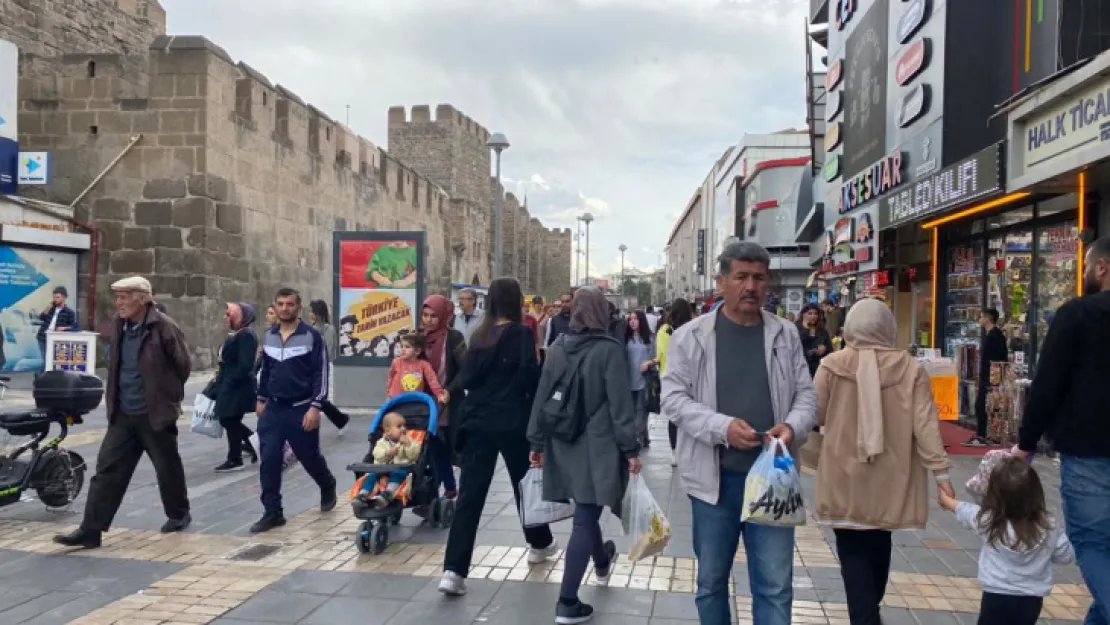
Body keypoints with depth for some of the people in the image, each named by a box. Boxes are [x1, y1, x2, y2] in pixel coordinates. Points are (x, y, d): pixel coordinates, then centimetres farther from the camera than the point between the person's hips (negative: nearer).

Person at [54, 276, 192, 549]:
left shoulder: (164, 327, -16)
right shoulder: (119, 324, 4)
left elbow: (183, 365, -8)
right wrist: (114, 396, 17)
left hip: (155, 413, -6)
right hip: (123, 414, 6)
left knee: (167, 467, 10)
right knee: (107, 469, 2)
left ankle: (178, 514, 31)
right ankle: (90, 529, 6)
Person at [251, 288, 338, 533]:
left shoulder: (311, 336, -11)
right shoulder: (268, 336, 7)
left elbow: (321, 373, -12)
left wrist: (315, 407, -18)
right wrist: (261, 399, 18)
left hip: (301, 409, -4)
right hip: (273, 409, 4)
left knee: (310, 457, 10)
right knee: (268, 461, -2)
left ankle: (328, 487, 39)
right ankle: (272, 512, 7)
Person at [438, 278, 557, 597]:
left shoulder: (479, 335, 7)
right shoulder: (522, 333, -7)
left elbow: (466, 380, 9)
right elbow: (531, 379, -13)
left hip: (477, 421, 3)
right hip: (512, 422, -3)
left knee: (470, 494, -2)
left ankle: (454, 570, -10)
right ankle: (539, 543, 39)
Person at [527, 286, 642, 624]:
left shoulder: (558, 348, 3)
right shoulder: (608, 349, -12)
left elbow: (542, 397, 6)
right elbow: (620, 403, -13)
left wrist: (537, 441, 13)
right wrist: (631, 448, -7)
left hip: (564, 444, 6)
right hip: (597, 446, -6)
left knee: (585, 513, 25)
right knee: (585, 520, -3)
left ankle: (602, 563, 50)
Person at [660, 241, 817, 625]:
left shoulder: (785, 335, 6)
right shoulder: (690, 336, -2)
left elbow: (806, 395, 8)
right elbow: (674, 399, -6)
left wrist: (793, 427, -15)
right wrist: (723, 428, -21)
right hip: (715, 476, -1)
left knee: (775, 586, 4)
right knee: (711, 581, 15)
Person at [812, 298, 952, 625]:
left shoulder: (832, 365, -9)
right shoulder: (911, 368, -5)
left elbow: (813, 416, -2)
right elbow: (926, 426, -7)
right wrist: (940, 471, -2)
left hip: (844, 478, -3)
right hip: (889, 479, 3)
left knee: (853, 552, 5)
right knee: (879, 544, 23)